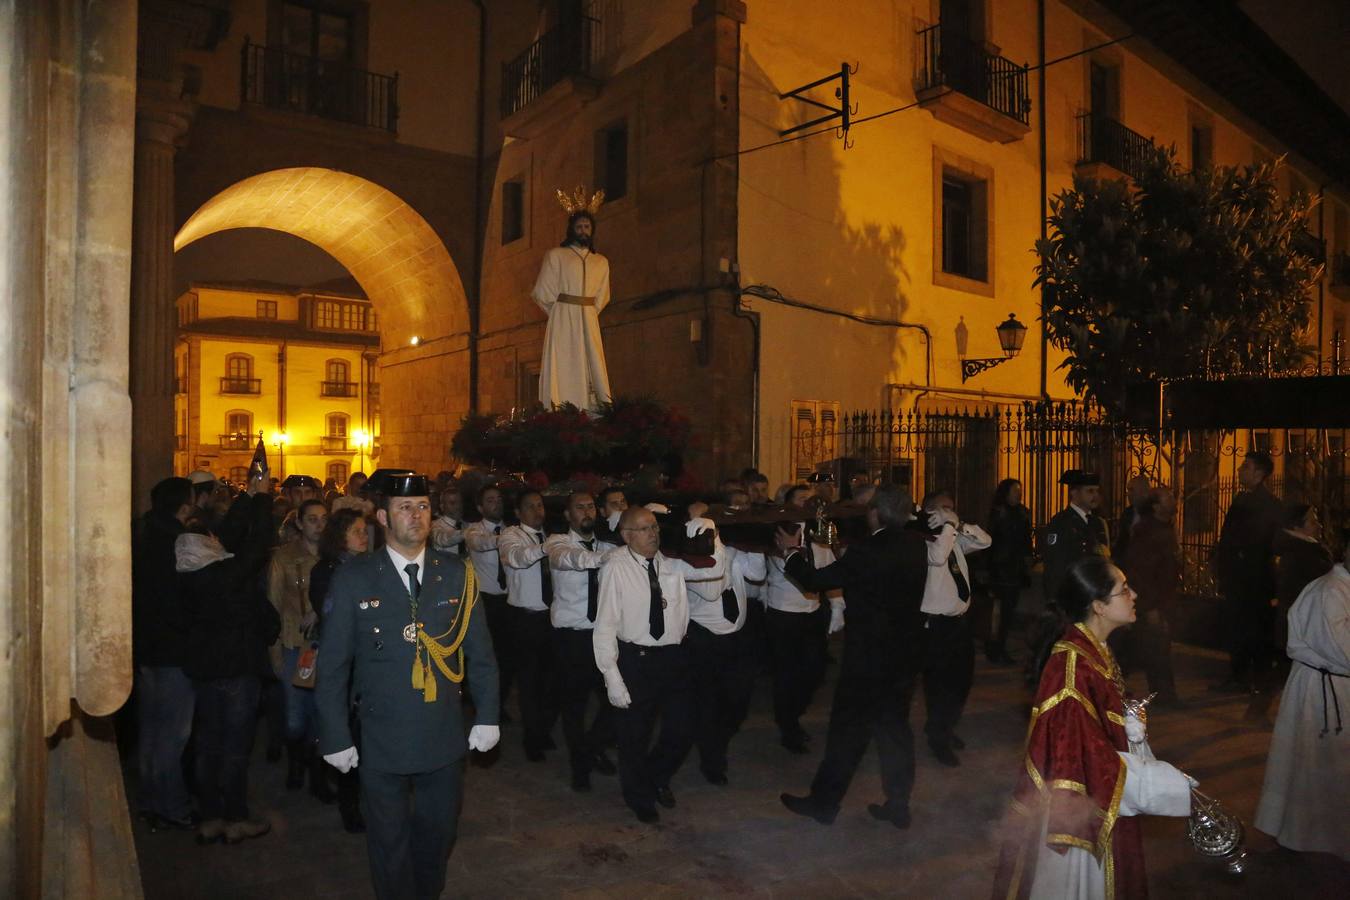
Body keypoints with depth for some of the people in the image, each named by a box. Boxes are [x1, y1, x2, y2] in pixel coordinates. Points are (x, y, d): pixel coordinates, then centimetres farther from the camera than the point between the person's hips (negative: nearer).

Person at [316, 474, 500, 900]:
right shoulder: (353, 579, -7)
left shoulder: (456, 574, -2)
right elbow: (332, 665, -4)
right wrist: (335, 737, -5)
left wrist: (487, 716, -1)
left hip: (446, 737, 2)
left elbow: (479, 651, 1)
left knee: (438, 835, 19)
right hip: (382, 742, -2)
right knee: (389, 845, 16)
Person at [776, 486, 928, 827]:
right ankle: (898, 805, 26)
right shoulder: (916, 546, -2)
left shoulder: (868, 552, -23)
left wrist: (791, 551, 0)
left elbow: (816, 579, -16)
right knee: (895, 728, 17)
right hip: (905, 654, 6)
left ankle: (824, 802, 19)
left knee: (848, 730, 6)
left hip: (867, 656, -6)